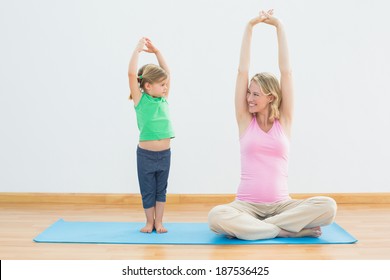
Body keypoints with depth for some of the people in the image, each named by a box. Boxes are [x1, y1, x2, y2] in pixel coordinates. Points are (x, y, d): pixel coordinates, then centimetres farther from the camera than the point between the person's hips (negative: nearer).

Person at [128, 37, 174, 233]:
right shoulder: (140, 99, -7)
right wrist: (138, 49, -12)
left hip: (165, 153, 4)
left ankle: (159, 221, 23)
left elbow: (167, 73, 13)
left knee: (161, 189, 13)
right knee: (147, 190, 9)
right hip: (146, 154, -4)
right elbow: (131, 74, -17)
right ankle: (149, 222, 23)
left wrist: (156, 52, 9)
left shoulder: (164, 99, 6)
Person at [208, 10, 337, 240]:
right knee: (216, 216, -33)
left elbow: (286, 71, 2)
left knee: (328, 206, -27)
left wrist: (279, 27, 2)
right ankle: (290, 230, -20)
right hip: (247, 206, -1)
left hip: (281, 205, 1)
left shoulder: (284, 121, 6)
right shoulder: (245, 120, 6)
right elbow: (243, 71, 3)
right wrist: (250, 27, 1)